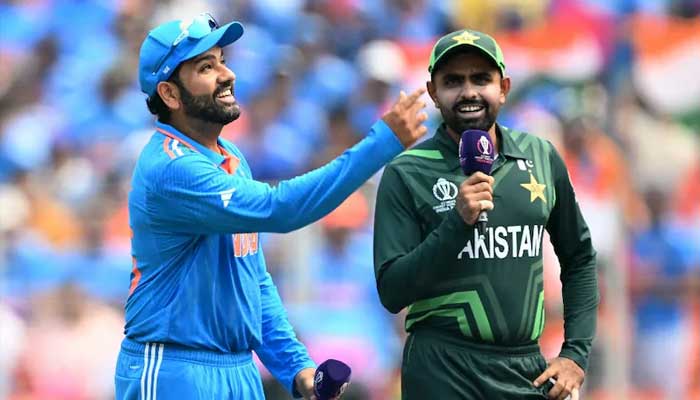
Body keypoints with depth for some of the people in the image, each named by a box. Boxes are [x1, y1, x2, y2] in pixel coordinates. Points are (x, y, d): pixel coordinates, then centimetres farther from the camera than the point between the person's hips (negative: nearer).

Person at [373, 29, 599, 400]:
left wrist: (575, 354, 7)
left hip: (527, 369, 3)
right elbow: (391, 292, -10)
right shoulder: (406, 174, -6)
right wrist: (458, 222, -20)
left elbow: (579, 258, 16)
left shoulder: (541, 158, 5)